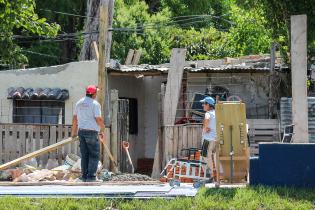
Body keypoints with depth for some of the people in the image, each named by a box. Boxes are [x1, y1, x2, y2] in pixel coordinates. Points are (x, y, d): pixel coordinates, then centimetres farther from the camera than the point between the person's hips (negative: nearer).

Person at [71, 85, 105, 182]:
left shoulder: (79, 103, 11)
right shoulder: (95, 104, -10)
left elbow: (75, 118, 15)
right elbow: (99, 119, -12)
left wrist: (74, 132, 23)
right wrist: (102, 129, 4)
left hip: (81, 131, 7)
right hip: (92, 131, -6)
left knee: (84, 155, 10)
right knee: (94, 155, -2)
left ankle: (84, 176, 9)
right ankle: (91, 176, -8)